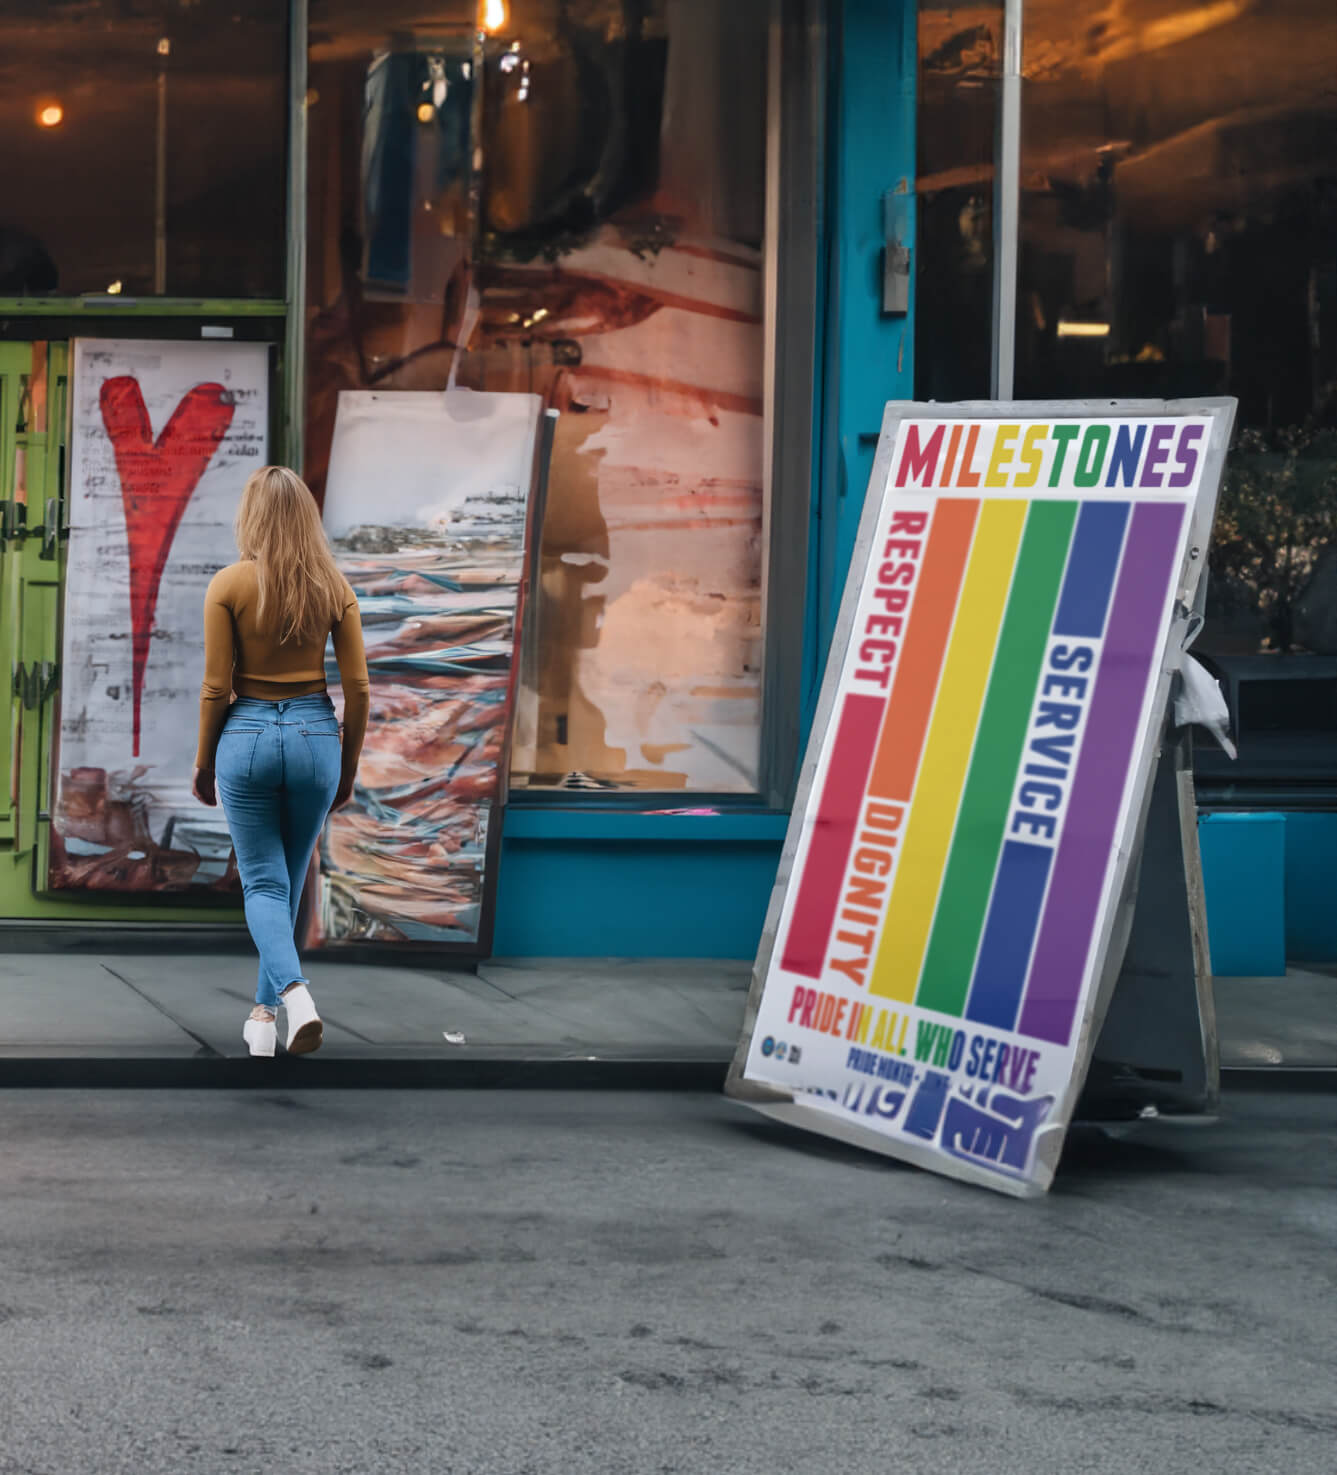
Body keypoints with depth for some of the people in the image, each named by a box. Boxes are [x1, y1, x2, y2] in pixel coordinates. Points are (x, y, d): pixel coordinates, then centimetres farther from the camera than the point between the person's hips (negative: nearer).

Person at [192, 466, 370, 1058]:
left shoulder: (229, 586, -8)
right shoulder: (333, 586, -1)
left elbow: (216, 687, -7)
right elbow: (357, 687, 0)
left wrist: (203, 764, 6)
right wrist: (348, 767, 12)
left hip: (247, 735, -2)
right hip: (316, 736, 2)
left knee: (263, 884, 3)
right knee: (290, 881, 18)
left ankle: (295, 994, -22)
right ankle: (264, 1013, 24)